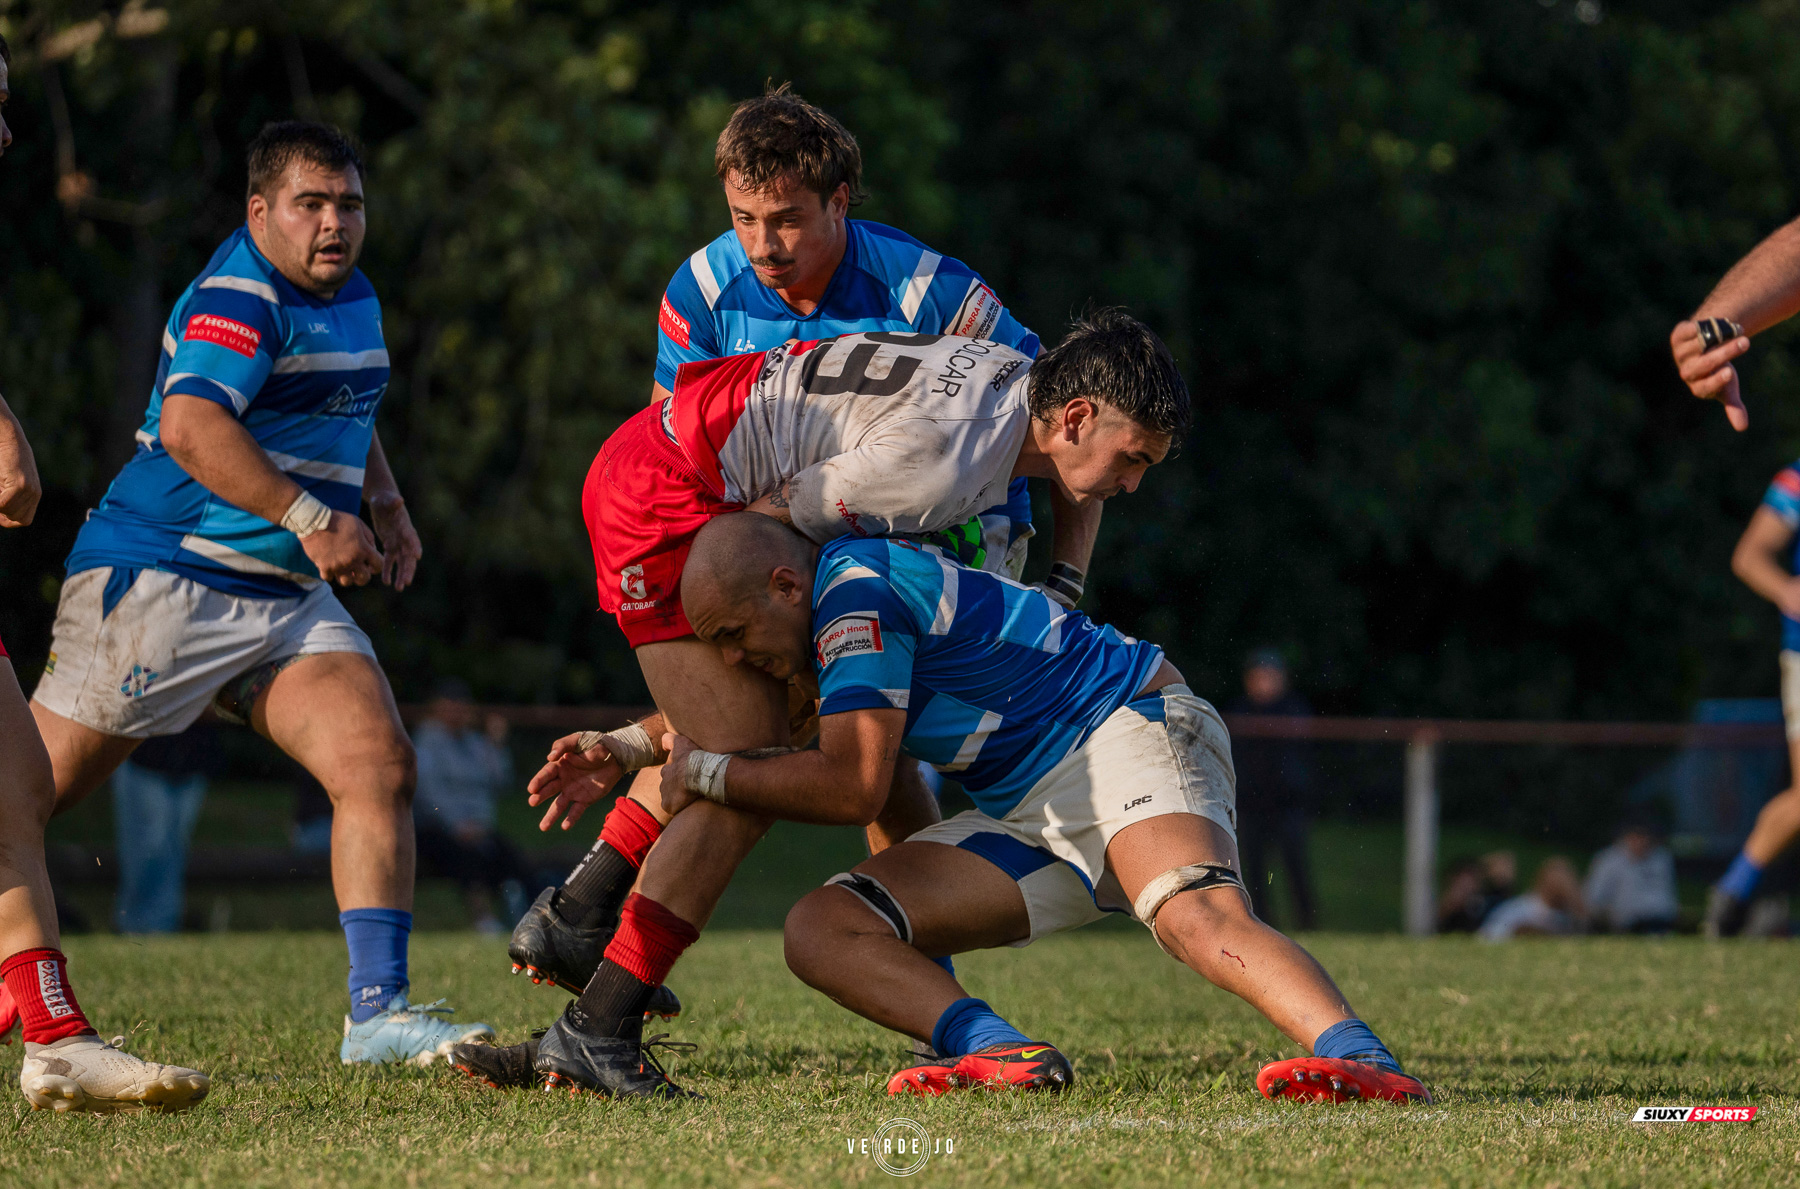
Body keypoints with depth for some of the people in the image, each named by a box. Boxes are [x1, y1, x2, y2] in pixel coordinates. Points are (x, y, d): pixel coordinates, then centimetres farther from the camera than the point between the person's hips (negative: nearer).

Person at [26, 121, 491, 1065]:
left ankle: (378, 1013, -11)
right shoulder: (241, 296, -15)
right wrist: (309, 518, -33)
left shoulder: (354, 299, 15)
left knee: (380, 765, -10)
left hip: (288, 599, 8)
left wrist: (386, 504, 19)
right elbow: (189, 425, -31)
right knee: (24, 791, -4)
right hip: (158, 581, -8)